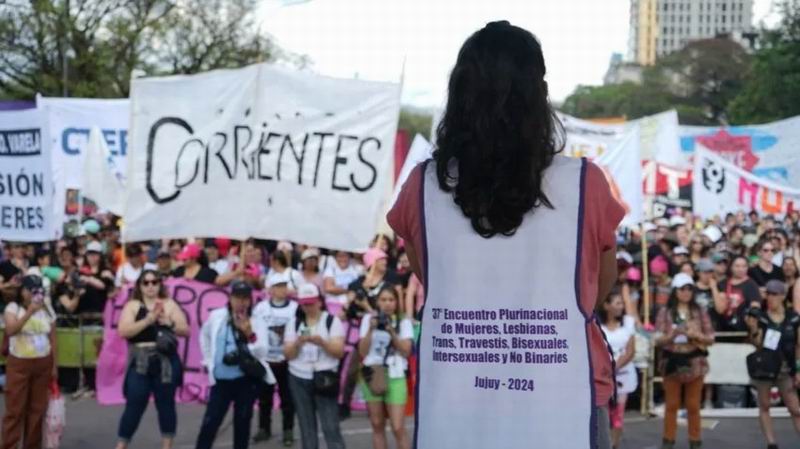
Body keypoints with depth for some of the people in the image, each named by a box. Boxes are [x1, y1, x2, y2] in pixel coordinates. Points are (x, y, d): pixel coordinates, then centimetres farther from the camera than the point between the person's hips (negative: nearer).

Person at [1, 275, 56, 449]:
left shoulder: (46, 310, 6)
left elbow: (52, 339, 9)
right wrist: (29, 312, -30)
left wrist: (54, 365, 6)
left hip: (43, 364, 3)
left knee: (37, 408, 7)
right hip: (19, 364, -3)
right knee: (15, 409, -4)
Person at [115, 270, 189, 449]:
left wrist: (168, 323, -15)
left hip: (166, 362, 1)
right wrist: (148, 320, -18)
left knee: (166, 404, 6)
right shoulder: (132, 305, 4)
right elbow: (123, 331, -10)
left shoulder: (169, 304, 7)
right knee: (134, 406, -1)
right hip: (140, 363, -1)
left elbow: (186, 330, 2)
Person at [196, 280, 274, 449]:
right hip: (221, 380, 1)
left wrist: (250, 335, -29)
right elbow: (205, 335, 20)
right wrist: (208, 359, 15)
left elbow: (262, 351, -14)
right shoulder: (217, 316, 0)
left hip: (247, 379, -1)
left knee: (242, 422, 7)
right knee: (210, 423, -1)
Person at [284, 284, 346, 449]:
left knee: (331, 427, -7)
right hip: (299, 379, 3)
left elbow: (339, 351, -9)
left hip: (325, 378, -3)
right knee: (307, 428, 7)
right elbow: (288, 354, 0)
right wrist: (298, 343, -19)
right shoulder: (294, 323, 6)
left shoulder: (332, 321, -2)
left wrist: (322, 342, -26)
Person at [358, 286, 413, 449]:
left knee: (398, 428, -9)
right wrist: (371, 329, -10)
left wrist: (392, 332, -15)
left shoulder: (404, 322, 3)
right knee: (377, 426, 8)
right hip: (372, 376, 2)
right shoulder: (369, 319, 7)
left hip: (395, 378, -2)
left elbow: (406, 351, -5)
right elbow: (363, 352, 2)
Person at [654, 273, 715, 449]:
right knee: (671, 404, 5)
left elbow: (711, 339, 4)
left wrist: (696, 335, -14)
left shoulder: (700, 312, 4)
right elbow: (658, 340, -3)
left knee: (693, 405, 6)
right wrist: (673, 334, -20)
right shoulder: (665, 312, 0)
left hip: (695, 363, 1)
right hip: (672, 362, -1)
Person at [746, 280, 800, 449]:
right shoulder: (760, 317, -4)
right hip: (764, 366, 0)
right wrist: (754, 330, -23)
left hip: (785, 369, 0)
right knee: (764, 406, 4)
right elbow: (758, 345, -6)